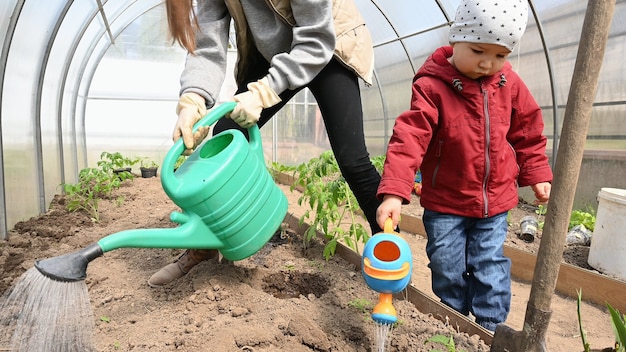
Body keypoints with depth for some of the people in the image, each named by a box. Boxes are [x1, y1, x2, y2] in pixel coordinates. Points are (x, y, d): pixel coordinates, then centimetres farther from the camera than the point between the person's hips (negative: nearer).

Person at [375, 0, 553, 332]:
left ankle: (491, 327, 26)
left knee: (490, 267, 8)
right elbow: (409, 138, -26)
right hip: (445, 204, -2)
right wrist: (393, 192, -35)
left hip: (494, 202, 3)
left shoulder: (509, 84, -1)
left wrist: (537, 174, 13)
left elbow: (528, 132, 13)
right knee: (447, 268, 10)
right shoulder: (432, 86, -17)